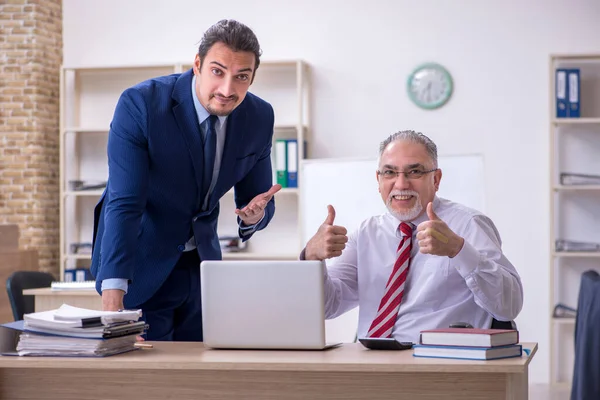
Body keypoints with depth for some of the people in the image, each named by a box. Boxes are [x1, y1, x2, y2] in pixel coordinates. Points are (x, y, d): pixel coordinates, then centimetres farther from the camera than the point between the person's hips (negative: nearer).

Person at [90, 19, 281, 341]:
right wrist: (112, 297, -38)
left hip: (202, 262, 5)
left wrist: (254, 215, -23)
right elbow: (124, 204, -29)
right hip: (141, 263, -4)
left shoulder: (259, 117, -9)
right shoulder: (140, 104, -23)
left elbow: (256, 198, 3)